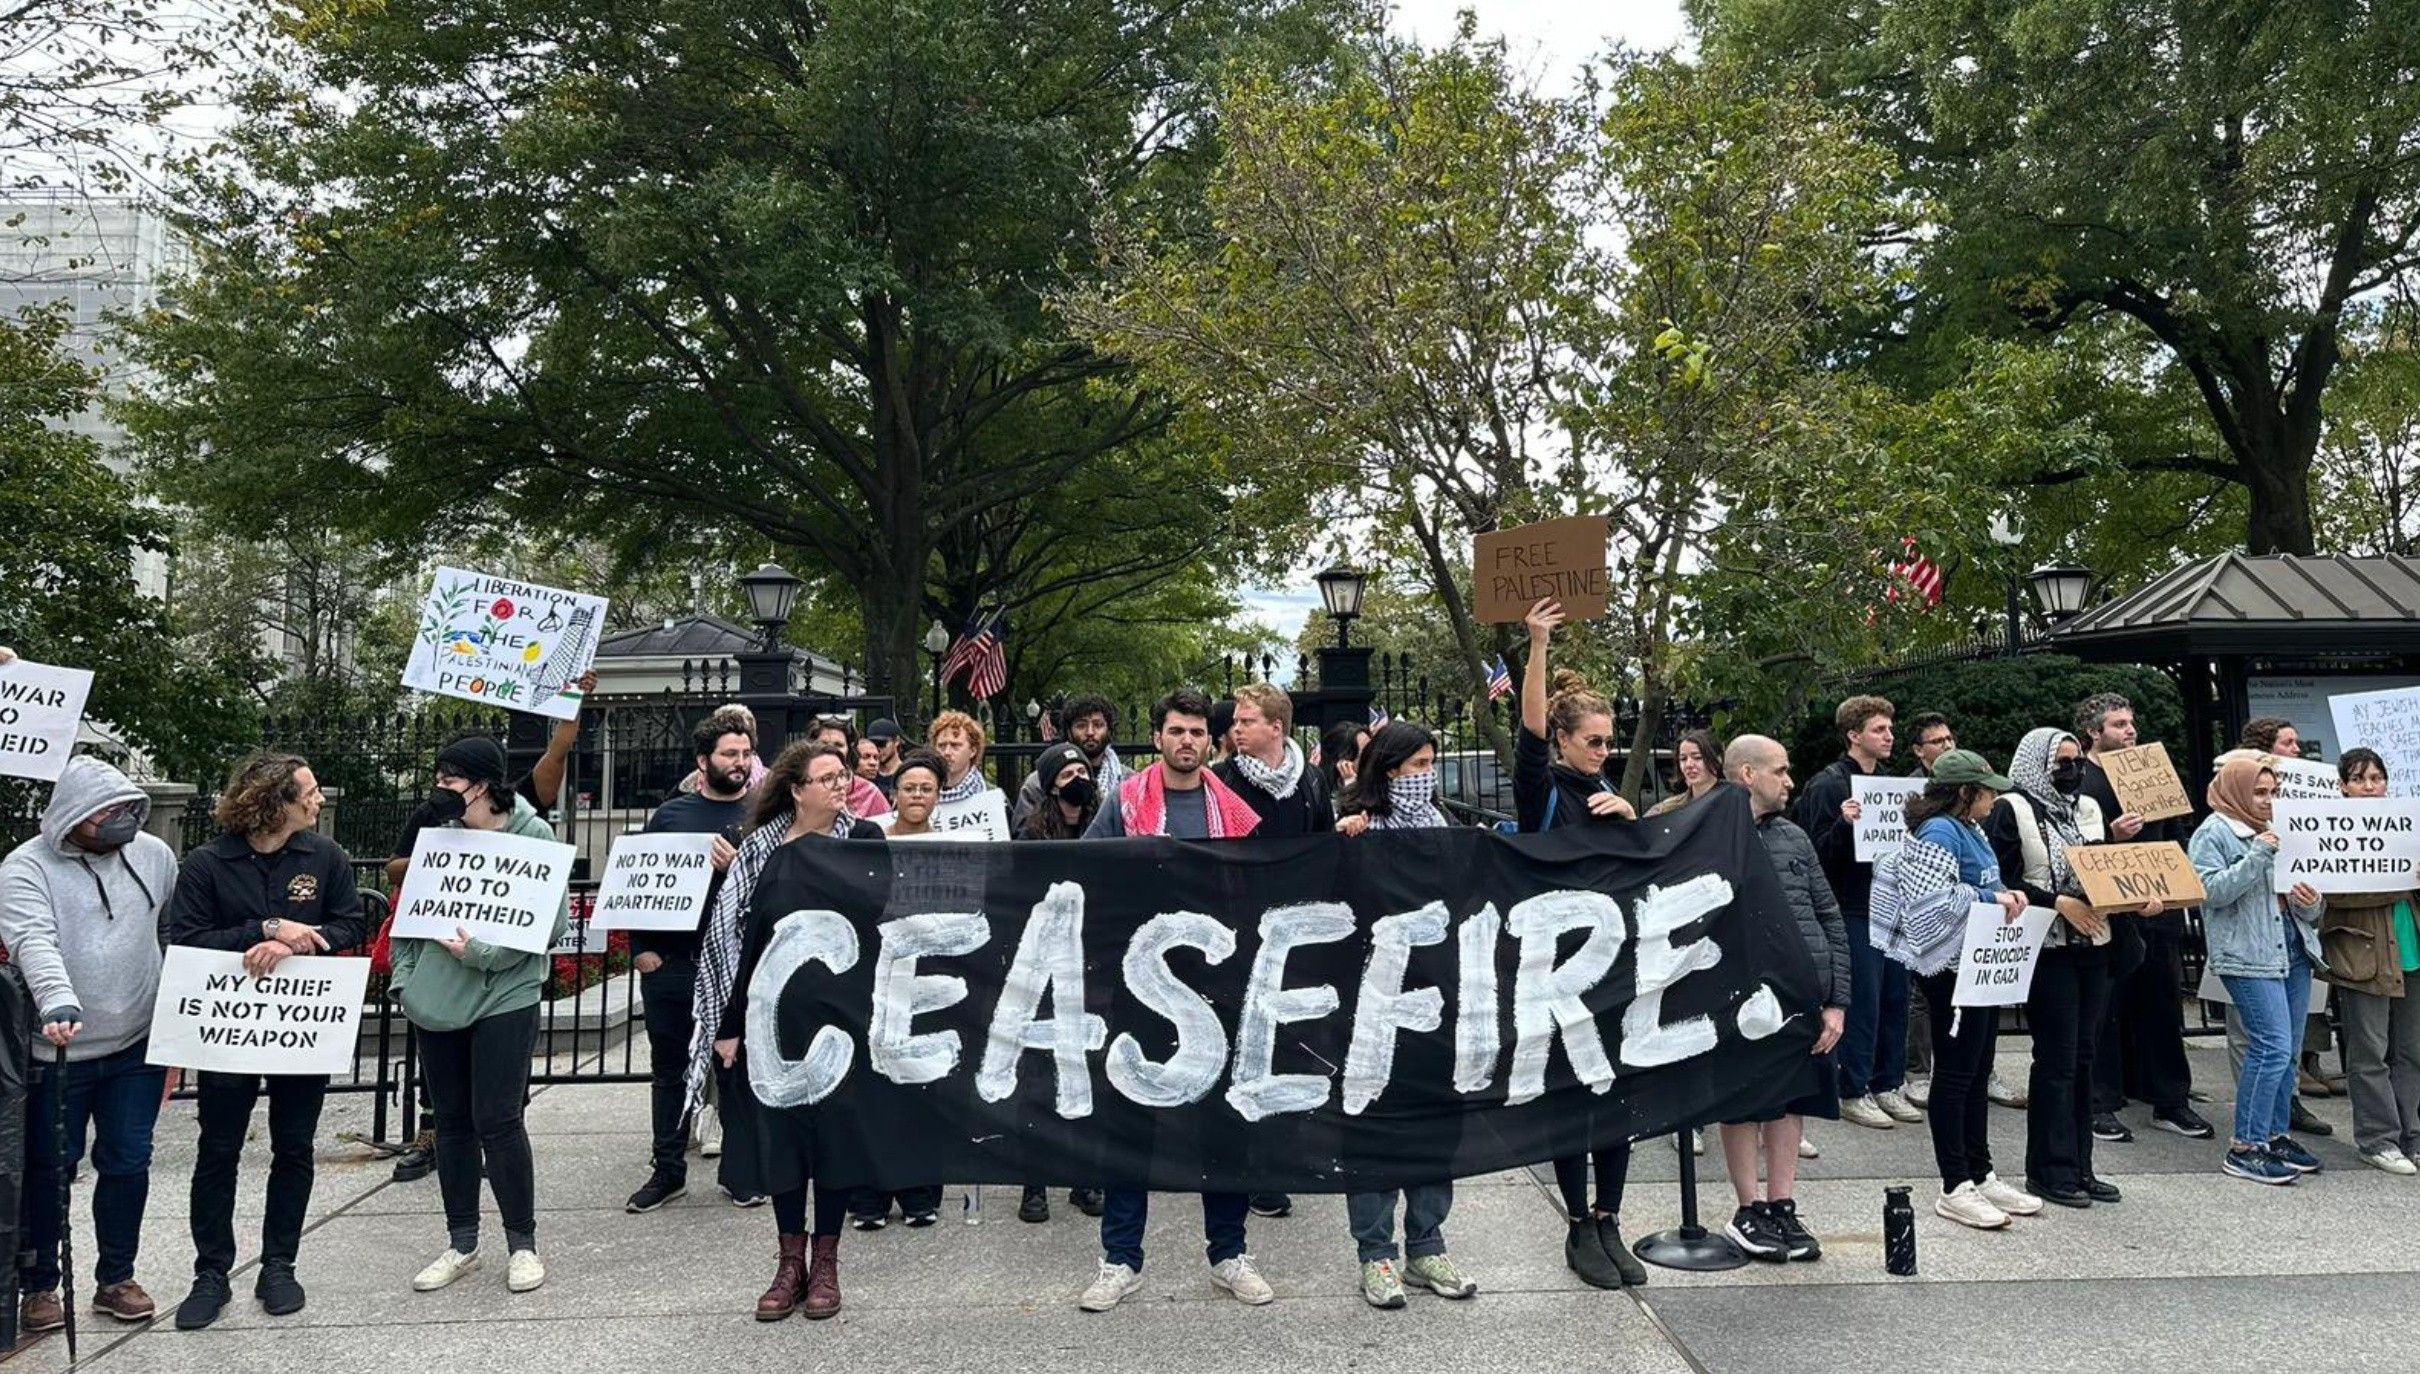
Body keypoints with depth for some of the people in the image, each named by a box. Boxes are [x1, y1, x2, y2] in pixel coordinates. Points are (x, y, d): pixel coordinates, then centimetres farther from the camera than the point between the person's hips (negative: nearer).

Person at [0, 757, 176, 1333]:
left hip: (138, 1047, 3)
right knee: (49, 1169, 8)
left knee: (128, 1163, 9)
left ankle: (116, 1279, 25)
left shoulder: (154, 855, 3)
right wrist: (58, 1003, -43)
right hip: (58, 1051, -3)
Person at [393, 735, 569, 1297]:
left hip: (504, 998, -5)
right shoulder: (439, 831, 3)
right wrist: (403, 976, 5)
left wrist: (483, 952, -18)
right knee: (452, 1122, 12)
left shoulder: (533, 834, -8)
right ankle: (462, 1244, 26)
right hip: (436, 1001, 5)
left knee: (497, 1122, -3)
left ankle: (522, 1243, 13)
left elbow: (552, 922, -11)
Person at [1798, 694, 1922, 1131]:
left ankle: (1888, 1085, 21)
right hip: (1854, 910, -7)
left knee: (1895, 998, 10)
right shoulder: (1829, 784, -9)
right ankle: (1853, 1092, 6)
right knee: (1862, 1001, -4)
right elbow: (1819, 851, -13)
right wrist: (1844, 824, -29)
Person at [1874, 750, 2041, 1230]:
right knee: (1955, 1074, -3)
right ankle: (1955, 1188, 4)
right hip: (1953, 969, -10)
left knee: (1977, 1072, 15)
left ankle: (1981, 1175, 24)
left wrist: (2006, 894, 6)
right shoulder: (1939, 833, -16)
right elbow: (1931, 900, -26)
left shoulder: (1970, 832, 15)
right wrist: (1991, 898, -19)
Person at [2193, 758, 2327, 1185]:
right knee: (2273, 1047, -13)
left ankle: (2276, 1134, 21)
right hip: (2249, 957, -8)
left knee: (2288, 1051, 10)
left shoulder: (2275, 832, 20)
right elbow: (2212, 890, -18)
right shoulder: (2213, 834, -4)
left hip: (2294, 951, 8)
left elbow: (2303, 904, 24)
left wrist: (2309, 902, 1)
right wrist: (2259, 856, -21)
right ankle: (2245, 1147, -7)